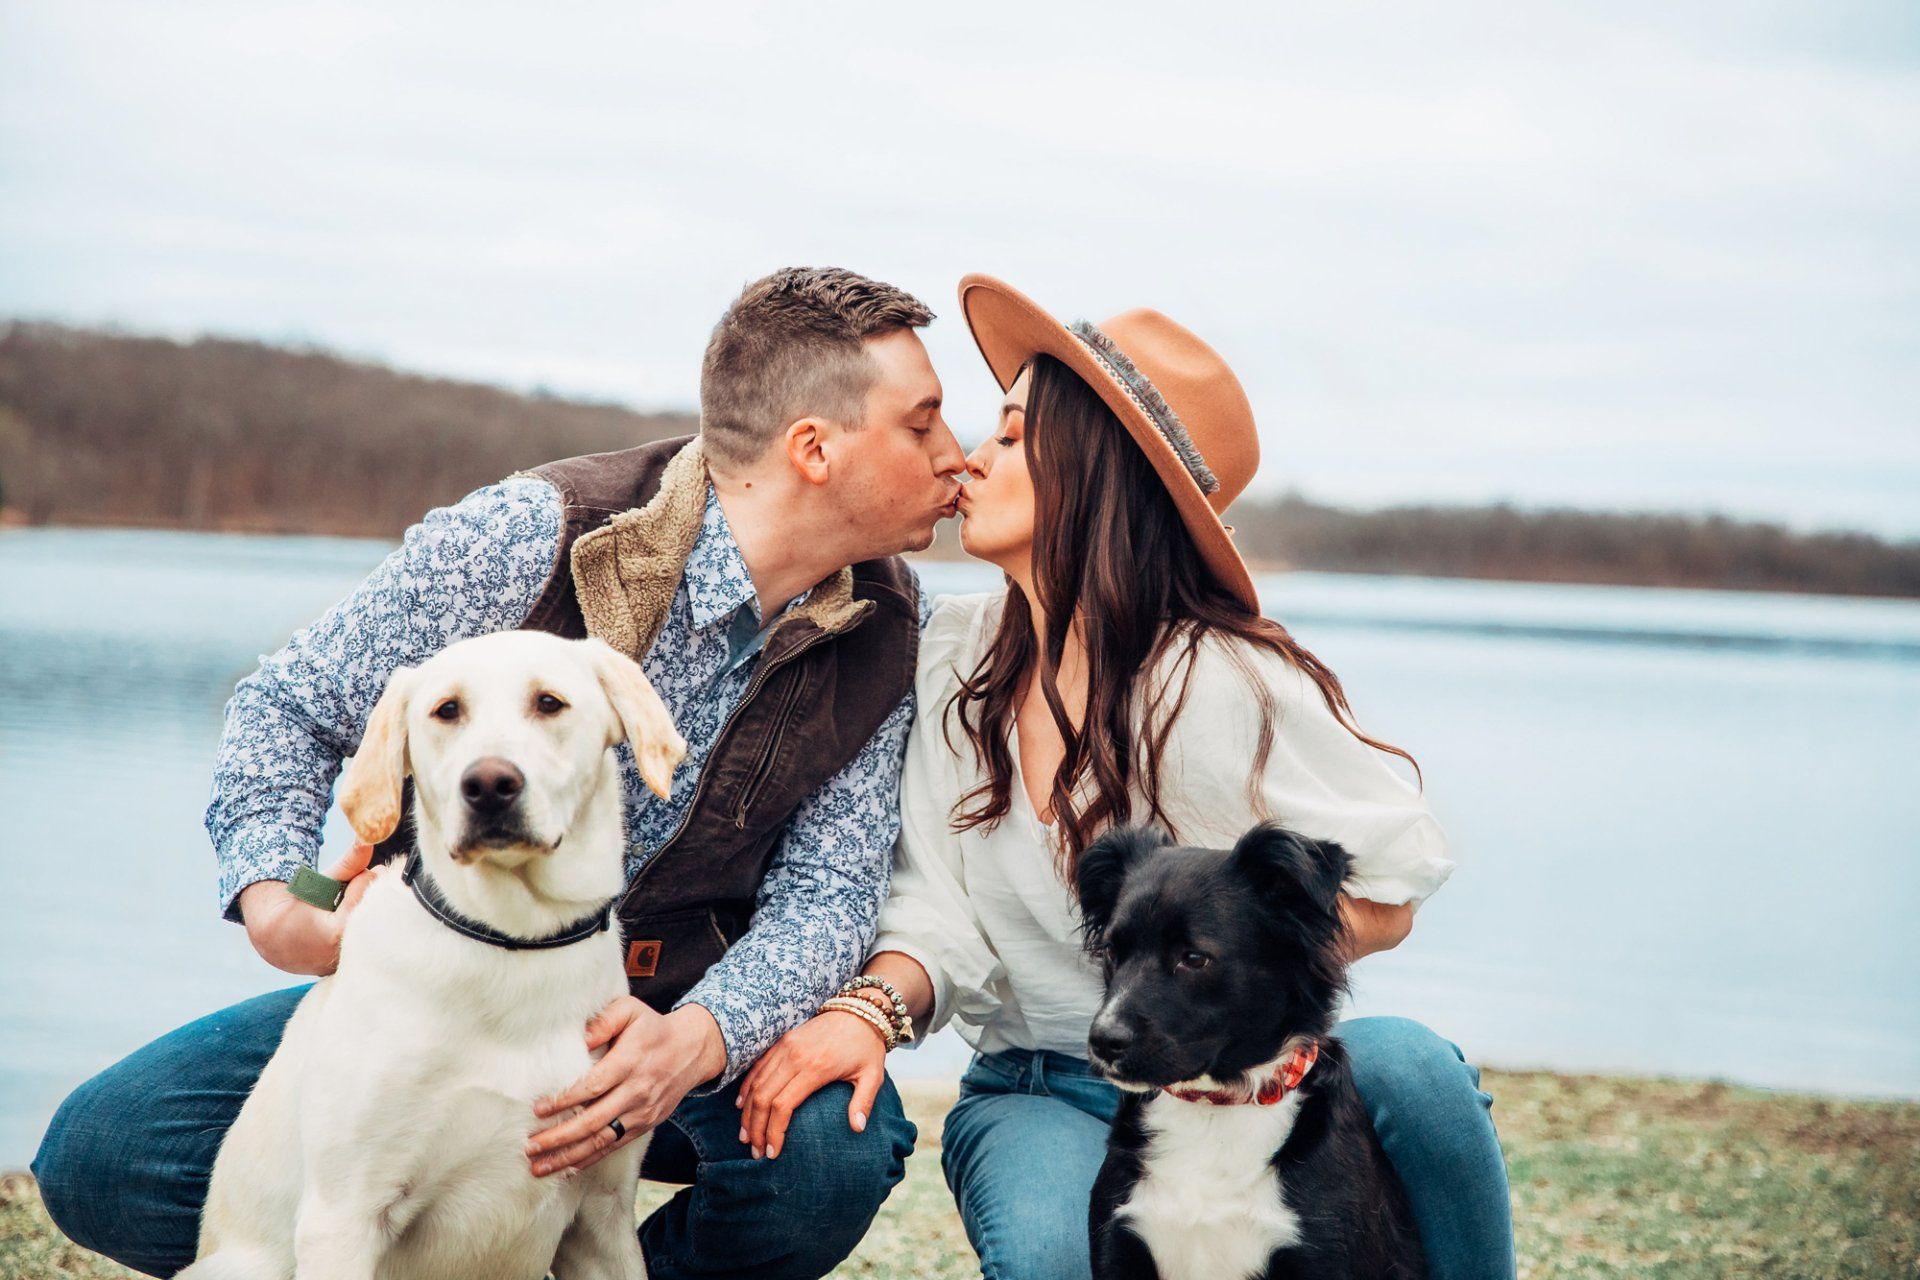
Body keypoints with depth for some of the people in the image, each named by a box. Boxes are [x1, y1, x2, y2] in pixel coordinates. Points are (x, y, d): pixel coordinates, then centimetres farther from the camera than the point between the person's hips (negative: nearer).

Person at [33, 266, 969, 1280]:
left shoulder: (889, 636, -7)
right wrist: (272, 901, -25)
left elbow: (827, 888, -9)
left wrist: (694, 1040, -31)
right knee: (99, 1156, -19)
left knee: (837, 1142, -33)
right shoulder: (527, 535, -16)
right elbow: (289, 706, -5)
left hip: (674, 1015, 1)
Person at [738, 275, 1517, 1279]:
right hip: (1038, 1094, 1)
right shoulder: (954, 658, 0)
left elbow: (1387, 892, -6)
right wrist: (870, 1007, -23)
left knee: (1405, 1067, -34)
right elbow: (937, 902, -3)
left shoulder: (1224, 686, -13)